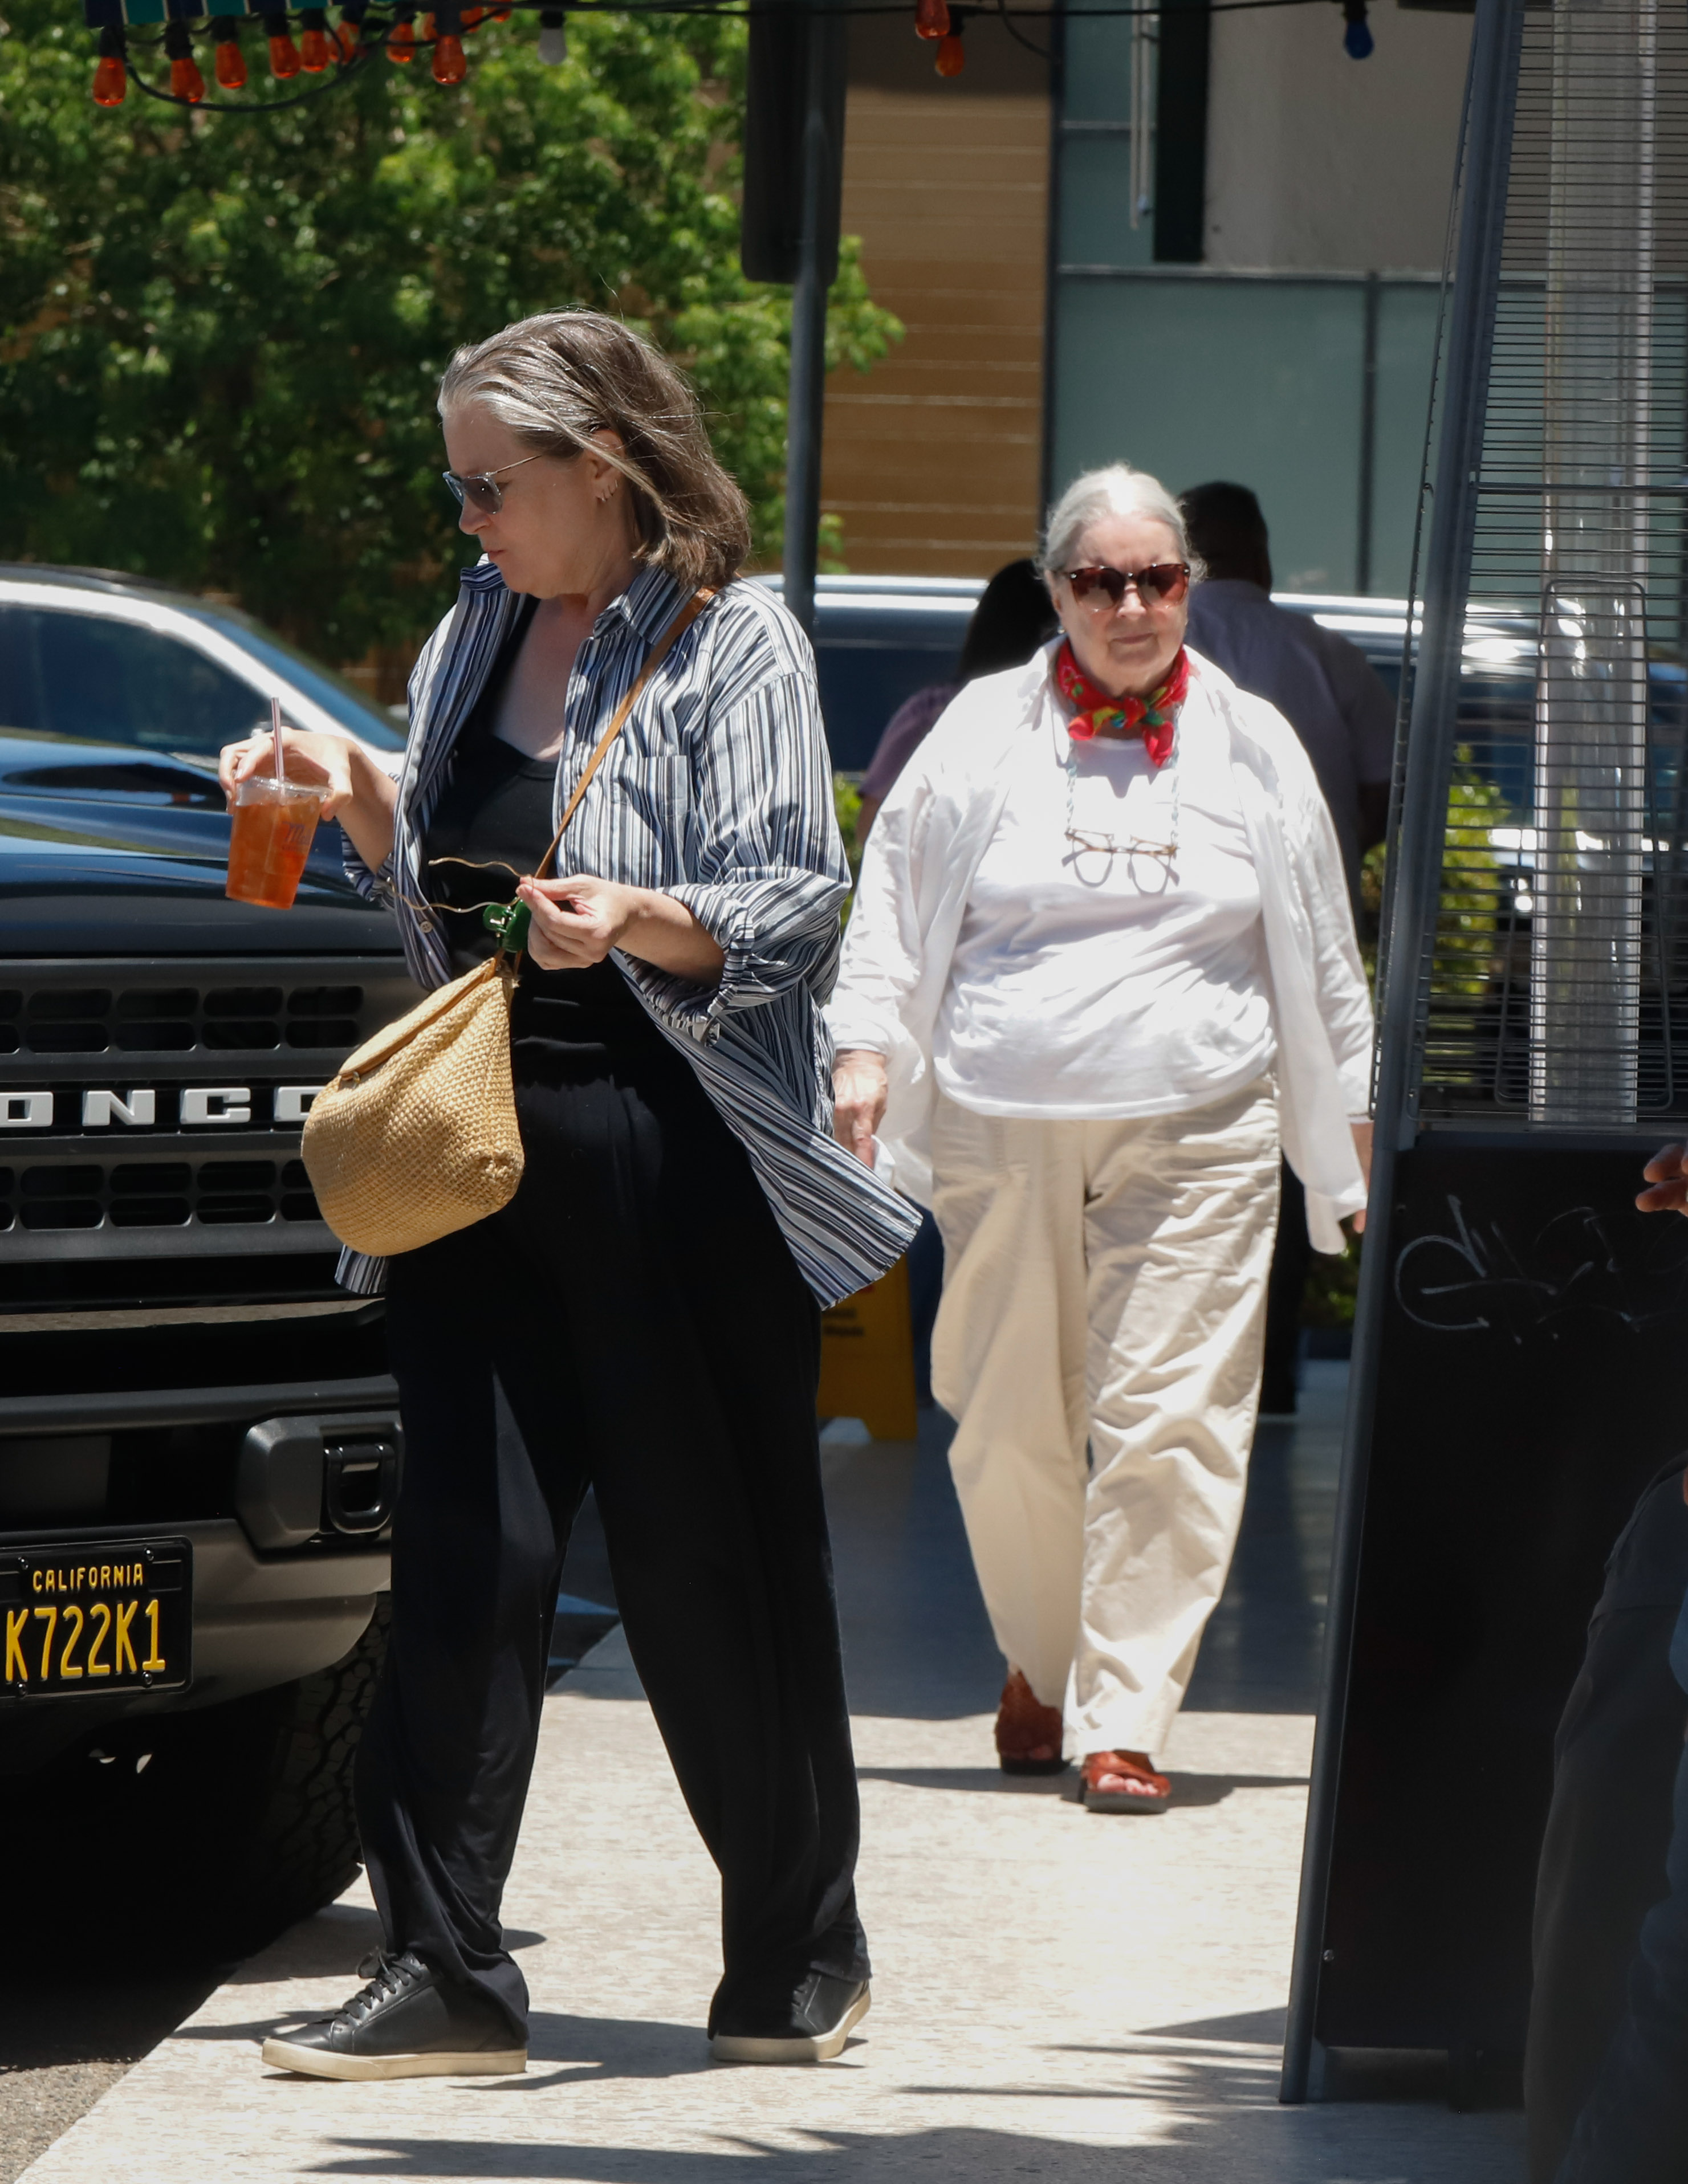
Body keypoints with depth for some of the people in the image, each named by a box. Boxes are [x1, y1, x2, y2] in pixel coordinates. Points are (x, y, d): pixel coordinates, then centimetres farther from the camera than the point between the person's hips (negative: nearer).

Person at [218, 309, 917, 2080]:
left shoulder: (732, 647, -5)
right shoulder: (478, 634, 16)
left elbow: (791, 910, -11)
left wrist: (642, 920, -28)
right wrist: (355, 792, 6)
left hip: (674, 1156, -6)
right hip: (484, 1149, 6)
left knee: (713, 1566, 1)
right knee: (465, 1553, -1)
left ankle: (801, 1954, 14)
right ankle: (444, 1971, 0)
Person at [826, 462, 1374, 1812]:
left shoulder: (1252, 744, 11)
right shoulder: (983, 735, 8)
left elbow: (1321, 956, 17)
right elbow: (892, 903, 11)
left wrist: (1355, 1127, 18)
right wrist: (866, 1049, -2)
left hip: (1195, 1132, 0)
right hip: (1000, 1130, 0)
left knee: (1168, 1423, -10)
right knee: (1010, 1423, 2)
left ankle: (1124, 1719, -8)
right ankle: (1040, 1666, 26)